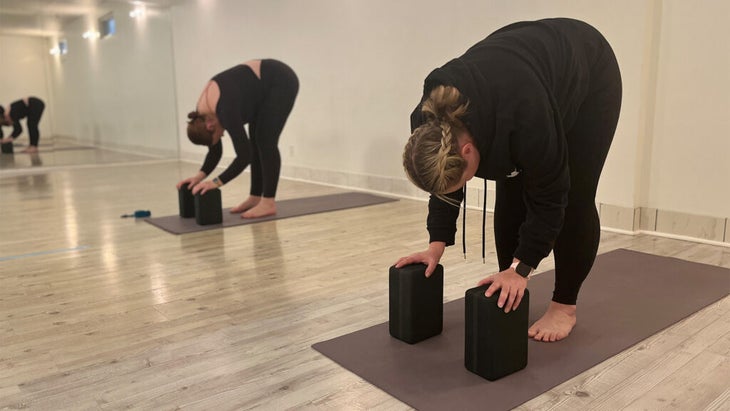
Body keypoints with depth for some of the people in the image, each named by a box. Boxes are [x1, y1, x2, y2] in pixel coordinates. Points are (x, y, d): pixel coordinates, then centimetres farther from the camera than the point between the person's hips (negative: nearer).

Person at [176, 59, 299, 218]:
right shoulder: (203, 113, -5)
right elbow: (215, 151, 5)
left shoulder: (225, 110, -29)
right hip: (267, 85, 9)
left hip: (281, 81, -9)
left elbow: (244, 155, -30)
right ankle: (255, 197, 14)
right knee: (255, 140, 7)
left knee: (265, 142, -11)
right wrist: (200, 176, -7)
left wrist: (216, 182, -29)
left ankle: (268, 203, -5)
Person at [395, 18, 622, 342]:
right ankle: (510, 295, 14)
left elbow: (549, 196, -29)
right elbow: (445, 177, -10)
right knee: (509, 196, 1)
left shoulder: (521, 117, -43)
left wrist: (521, 268, -25)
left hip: (589, 78, -5)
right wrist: (437, 244, -10)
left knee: (573, 200, -4)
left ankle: (564, 305, 10)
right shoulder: (434, 122, -27)